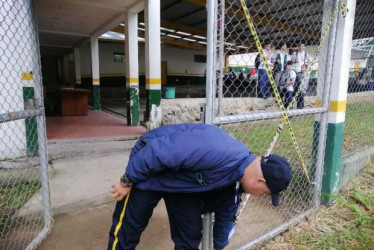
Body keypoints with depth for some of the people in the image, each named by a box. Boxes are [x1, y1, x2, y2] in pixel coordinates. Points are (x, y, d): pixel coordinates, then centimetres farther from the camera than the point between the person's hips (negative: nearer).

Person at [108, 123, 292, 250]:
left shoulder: (236, 178, -8)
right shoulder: (217, 151, -39)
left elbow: (225, 214, 10)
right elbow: (158, 152, -33)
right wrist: (127, 181, -19)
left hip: (182, 180, 7)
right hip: (149, 165, -7)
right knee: (127, 229, 2)